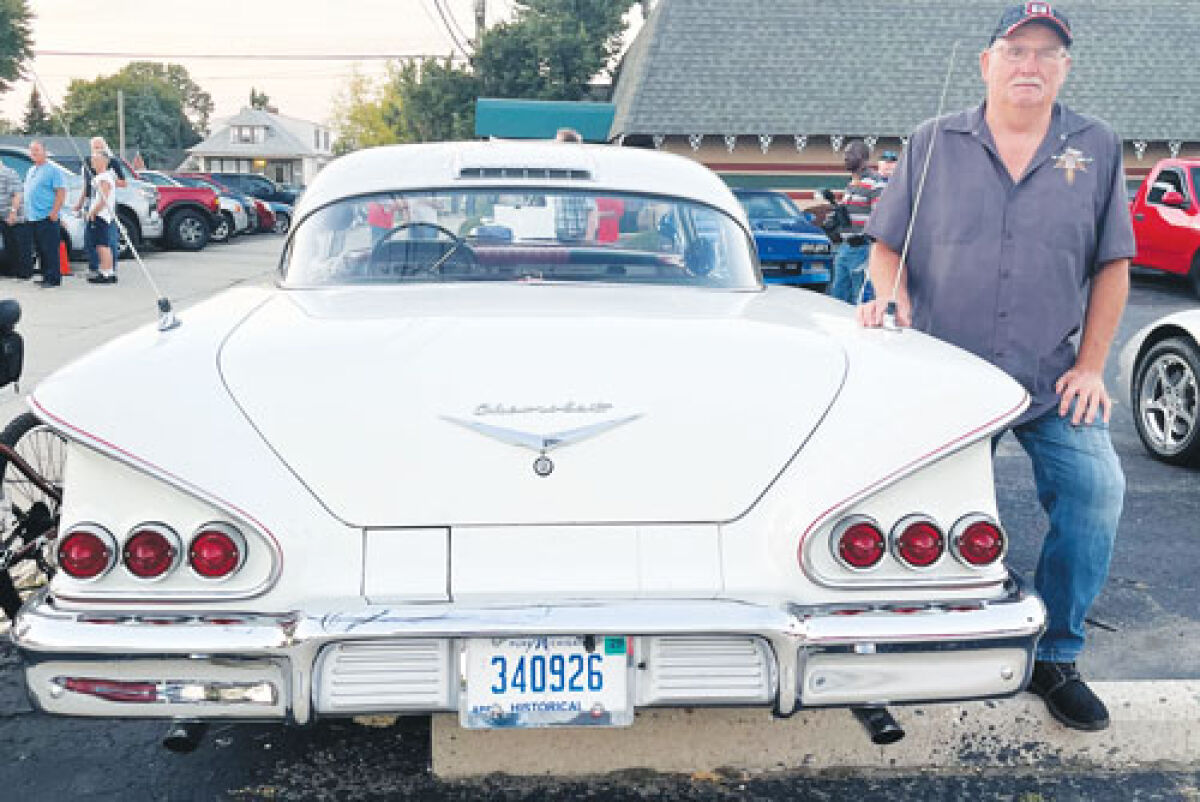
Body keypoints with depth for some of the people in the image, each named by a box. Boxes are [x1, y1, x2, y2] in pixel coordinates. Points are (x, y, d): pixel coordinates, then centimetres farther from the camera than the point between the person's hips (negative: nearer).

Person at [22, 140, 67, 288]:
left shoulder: (53, 170, -5)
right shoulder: (31, 171, 21)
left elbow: (61, 192, -12)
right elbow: (27, 193, 26)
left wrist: (54, 212, -20)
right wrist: (26, 212, 18)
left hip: (47, 217, -8)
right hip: (32, 218, 8)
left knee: (50, 249, -8)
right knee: (40, 249, 10)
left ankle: (53, 278, -5)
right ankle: (45, 276, 16)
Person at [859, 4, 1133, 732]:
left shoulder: (1098, 149, 5)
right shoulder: (933, 144, 4)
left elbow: (1112, 266, 5)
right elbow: (888, 245, 6)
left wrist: (1090, 368, -2)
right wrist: (892, 299, -15)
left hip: (1053, 380, 1)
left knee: (1095, 487, -13)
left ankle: (1057, 659, 5)